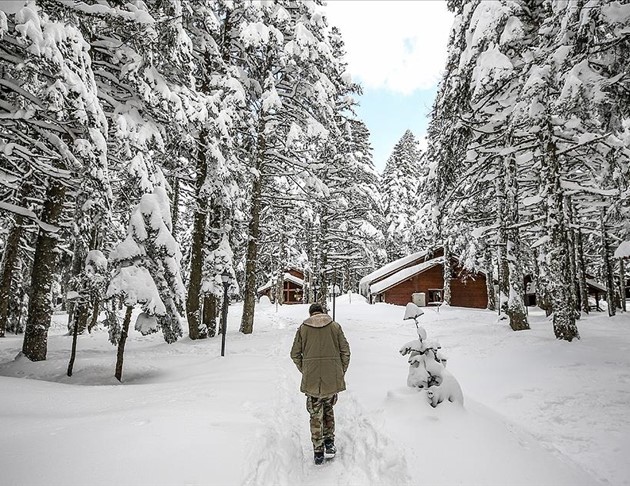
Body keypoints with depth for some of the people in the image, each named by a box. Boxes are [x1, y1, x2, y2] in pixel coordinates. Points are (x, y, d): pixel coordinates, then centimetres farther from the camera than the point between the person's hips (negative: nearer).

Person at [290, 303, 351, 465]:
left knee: (315, 415, 12)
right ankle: (329, 442, 22)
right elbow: (345, 351, 1)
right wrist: (341, 372, 11)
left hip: (311, 379, -1)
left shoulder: (303, 329, 2)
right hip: (333, 379, 1)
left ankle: (318, 451, 17)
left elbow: (295, 354, 4)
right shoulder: (335, 326, 2)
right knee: (329, 409, 23)